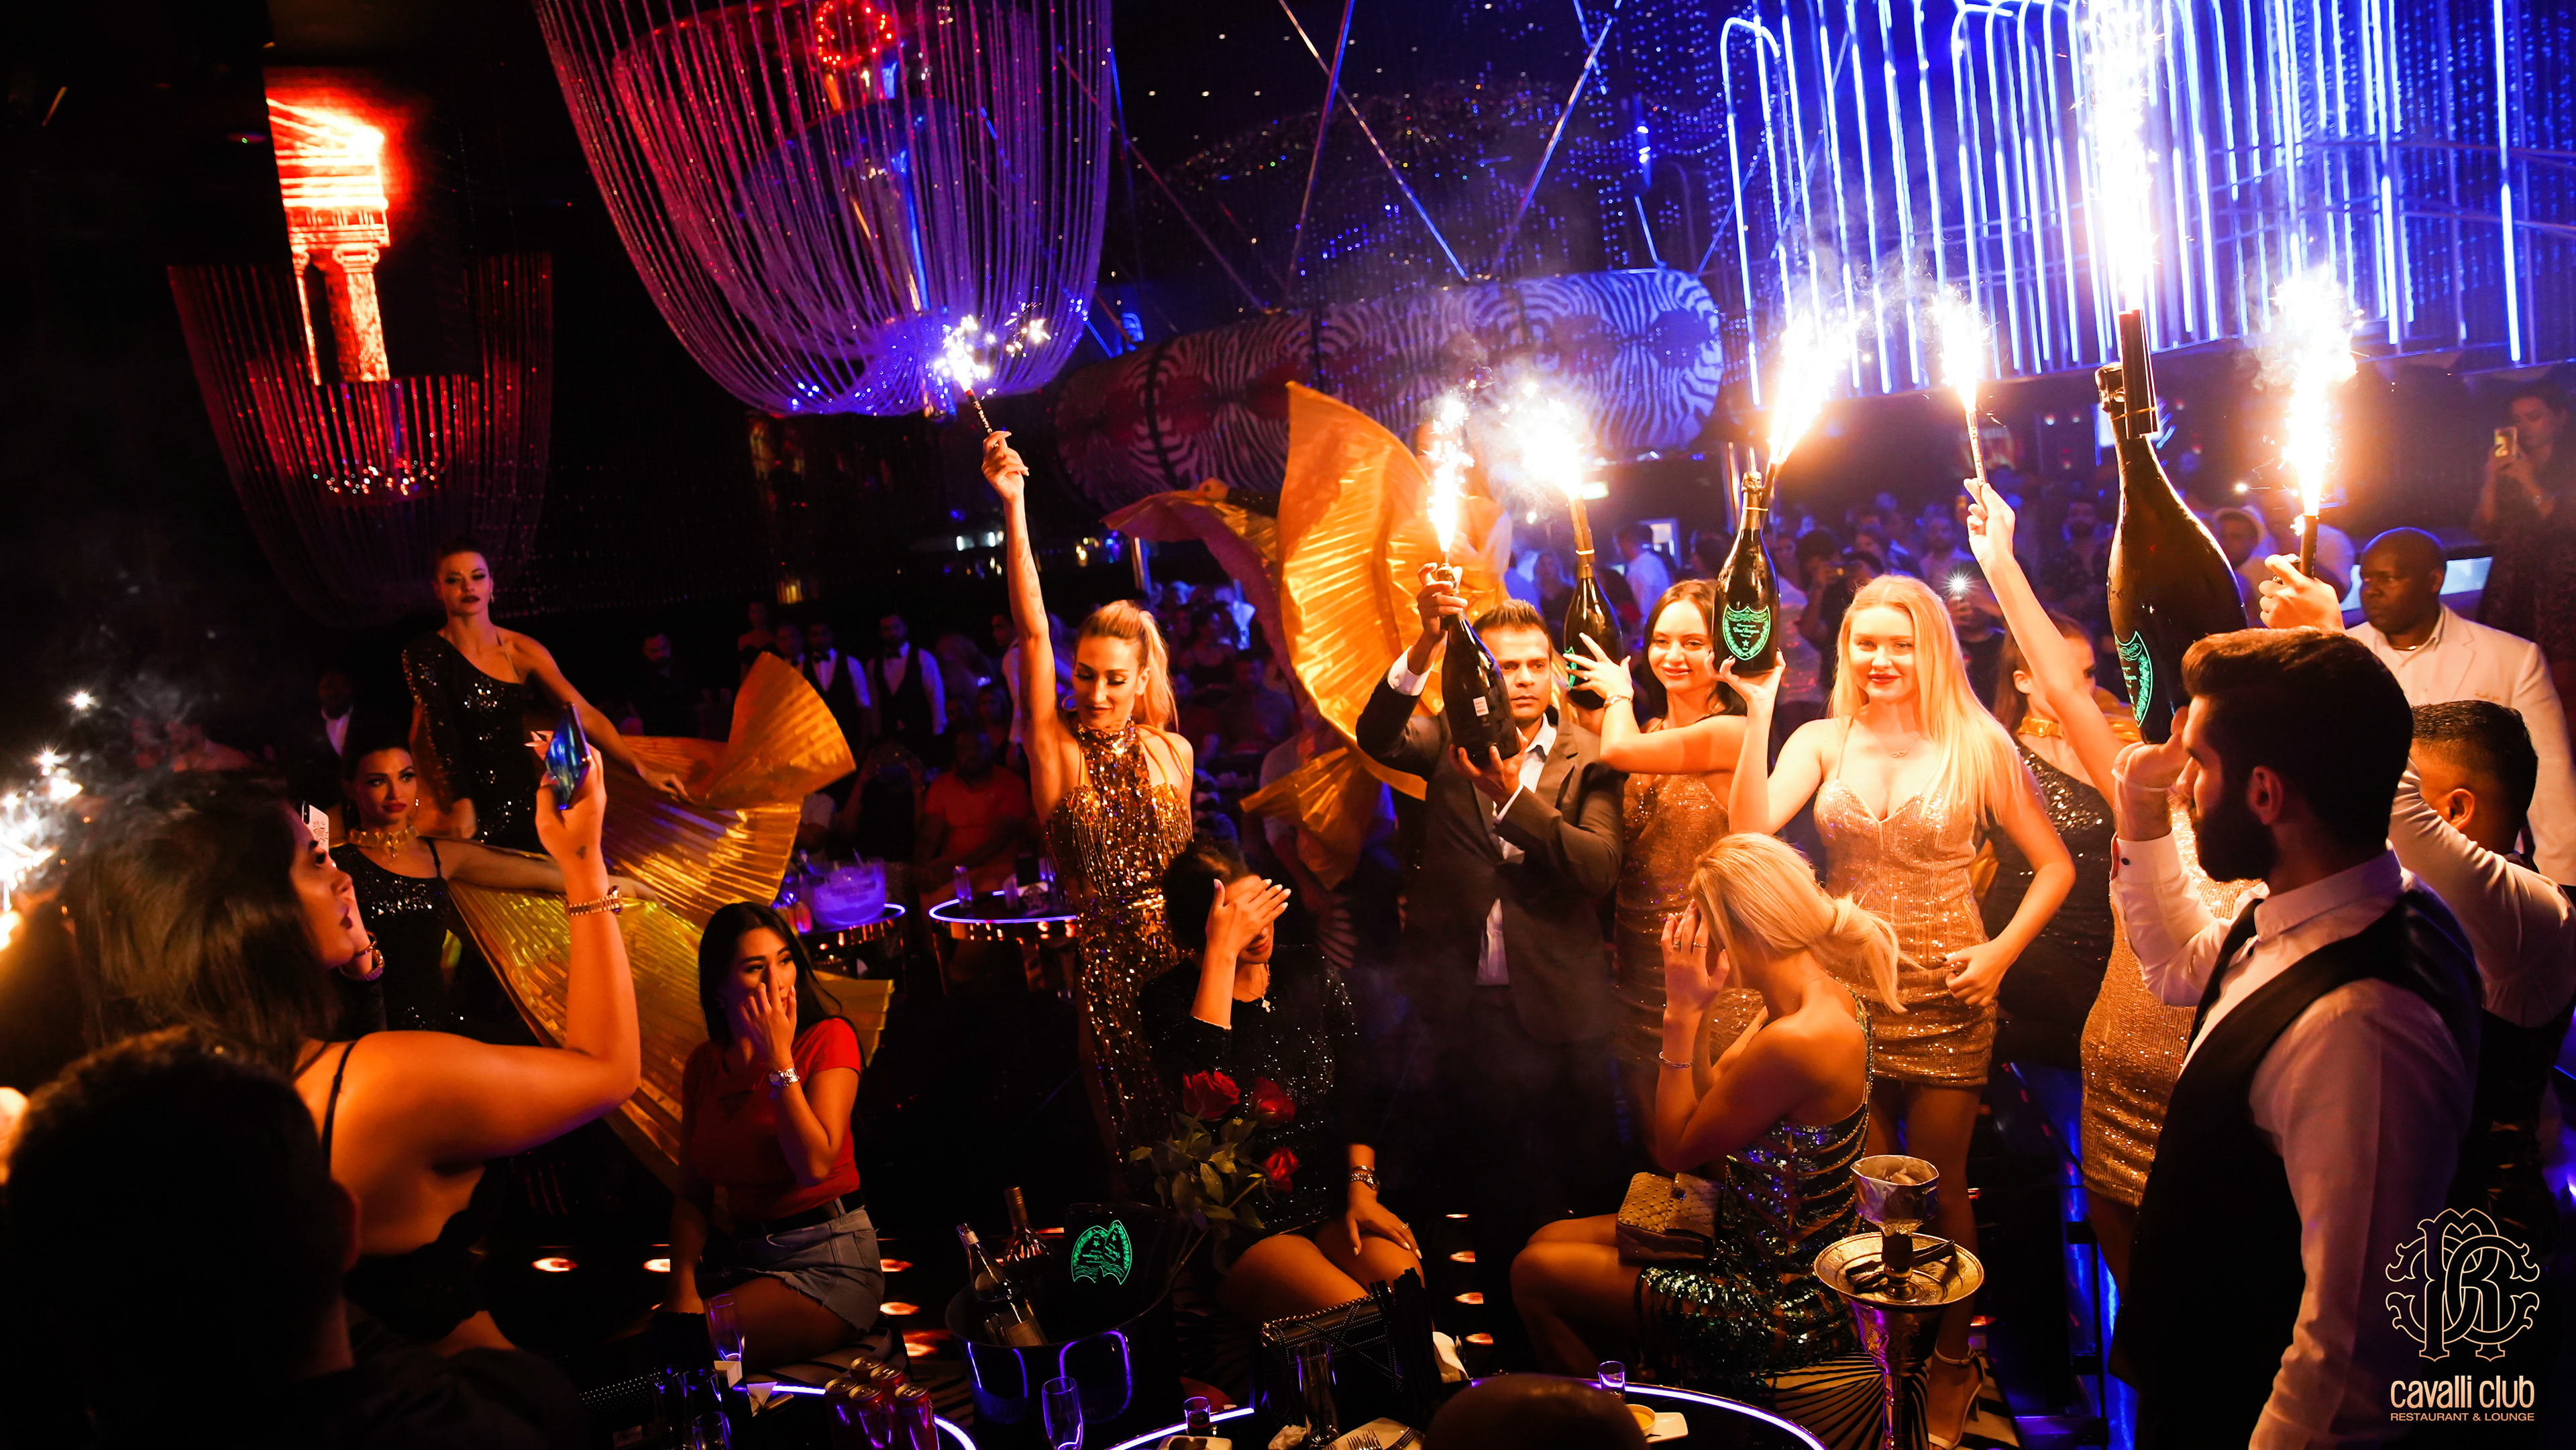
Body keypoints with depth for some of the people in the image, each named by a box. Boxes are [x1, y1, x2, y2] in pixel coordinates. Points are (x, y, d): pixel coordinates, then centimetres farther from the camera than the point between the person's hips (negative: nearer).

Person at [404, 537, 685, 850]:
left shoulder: (522, 651, 3)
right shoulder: (424, 655, -7)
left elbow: (584, 714, -2)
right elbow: (439, 730, -21)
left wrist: (641, 766, -13)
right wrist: (461, 802, -34)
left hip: (522, 806, 3)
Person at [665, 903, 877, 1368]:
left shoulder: (829, 1038, -7)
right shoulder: (704, 1064, 8)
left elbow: (814, 1165, -20)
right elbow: (692, 1194, 8)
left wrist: (779, 1058, -18)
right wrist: (683, 1285, -8)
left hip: (826, 1259, -5)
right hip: (739, 1257, 5)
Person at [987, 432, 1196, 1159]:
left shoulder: (1172, 753, 5)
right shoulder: (1058, 749, -4)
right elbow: (1033, 630, -14)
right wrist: (1013, 505, -21)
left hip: (1179, 955, 3)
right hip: (1103, 958, -2)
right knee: (1134, 1131, 4)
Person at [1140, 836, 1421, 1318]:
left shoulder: (1310, 972, 9)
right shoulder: (1170, 999, -2)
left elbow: (1356, 1087, 8)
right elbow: (1198, 1089, -24)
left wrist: (1361, 1187, -6)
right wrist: (1223, 953, -21)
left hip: (1332, 1199, 4)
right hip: (1238, 1225, -3)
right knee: (1351, 1313, -27)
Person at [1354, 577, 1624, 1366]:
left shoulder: (1587, 760, 1)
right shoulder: (1450, 740, 4)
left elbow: (1599, 869, -13)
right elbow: (1377, 734, -17)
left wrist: (1514, 795, -26)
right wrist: (1426, 644, -32)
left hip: (1557, 1010, 0)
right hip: (1463, 1007, 1)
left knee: (1570, 1193, 9)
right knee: (1491, 1199, 11)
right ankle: (1513, 1352, 27)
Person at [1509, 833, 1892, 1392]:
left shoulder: (1796, 1042, -32)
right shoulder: (1826, 995, -1)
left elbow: (1677, 1148, -18)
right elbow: (1711, 1102, 5)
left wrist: (1682, 1015, -18)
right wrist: (1695, 1013, -4)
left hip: (1781, 1304, -10)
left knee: (1536, 1274, 0)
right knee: (1549, 1240, 14)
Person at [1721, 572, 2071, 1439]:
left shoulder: (1978, 744, -5)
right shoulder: (1822, 743, -1)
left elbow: (2055, 864, 1)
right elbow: (1752, 824, -18)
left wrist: (2001, 953, -10)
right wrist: (1759, 708, -22)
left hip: (1946, 994, -2)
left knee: (1939, 1188, 9)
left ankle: (1952, 1364, 31)